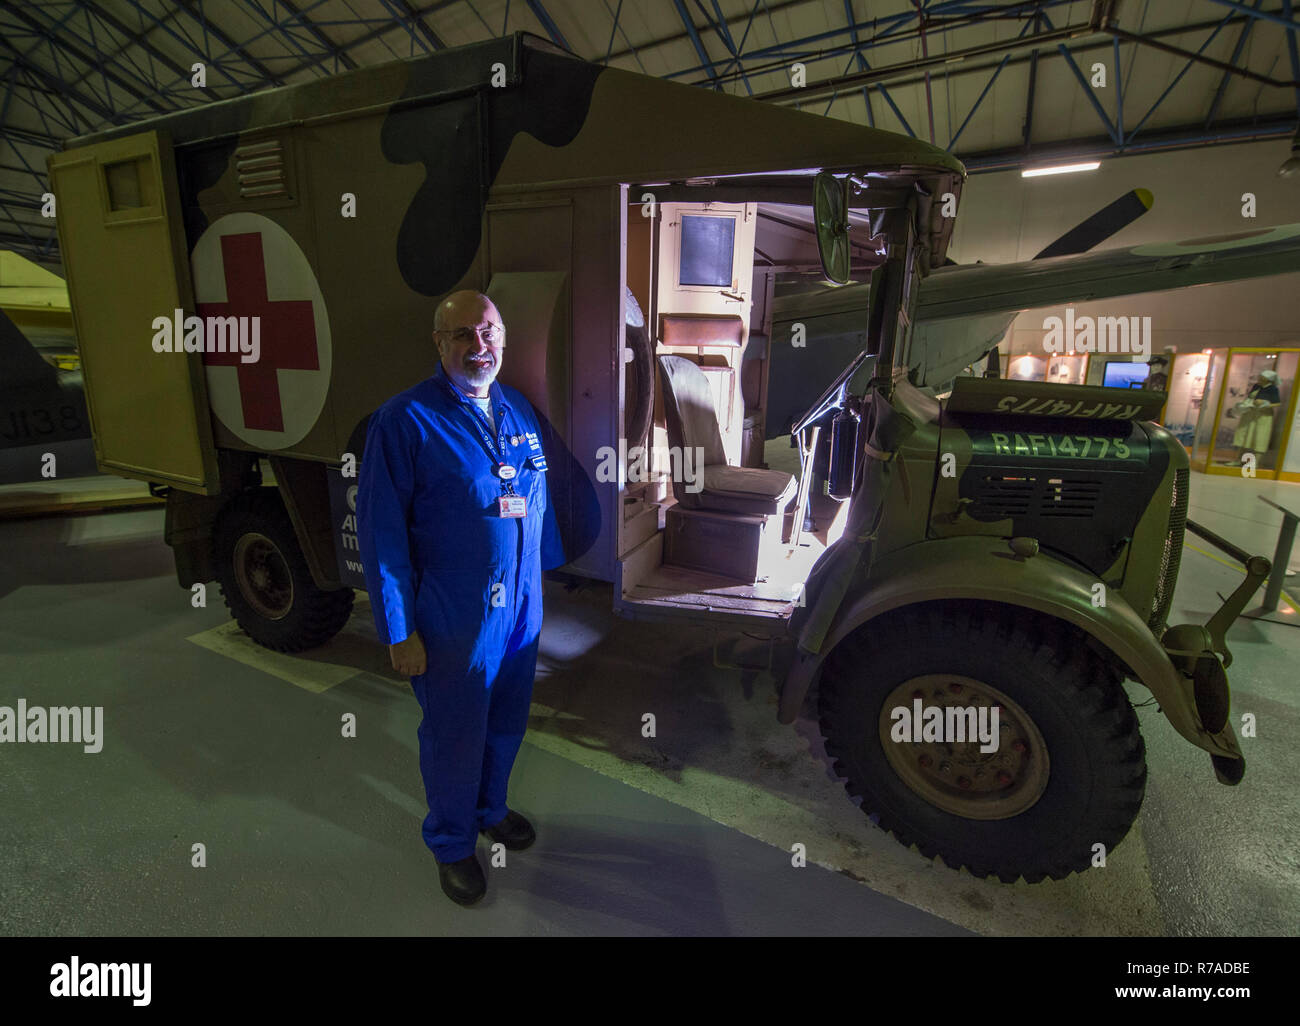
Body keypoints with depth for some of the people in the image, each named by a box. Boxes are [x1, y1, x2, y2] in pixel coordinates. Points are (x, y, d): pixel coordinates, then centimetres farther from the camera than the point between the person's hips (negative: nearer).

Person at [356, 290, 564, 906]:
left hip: (521, 608, 6)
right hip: (453, 618, -6)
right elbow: (381, 533, -13)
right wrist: (398, 631, -13)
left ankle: (489, 809, 50)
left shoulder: (519, 410, 6)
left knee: (507, 724, 22)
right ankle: (452, 844, 40)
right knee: (455, 737, 13)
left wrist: (547, 574, 14)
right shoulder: (405, 421, -14)